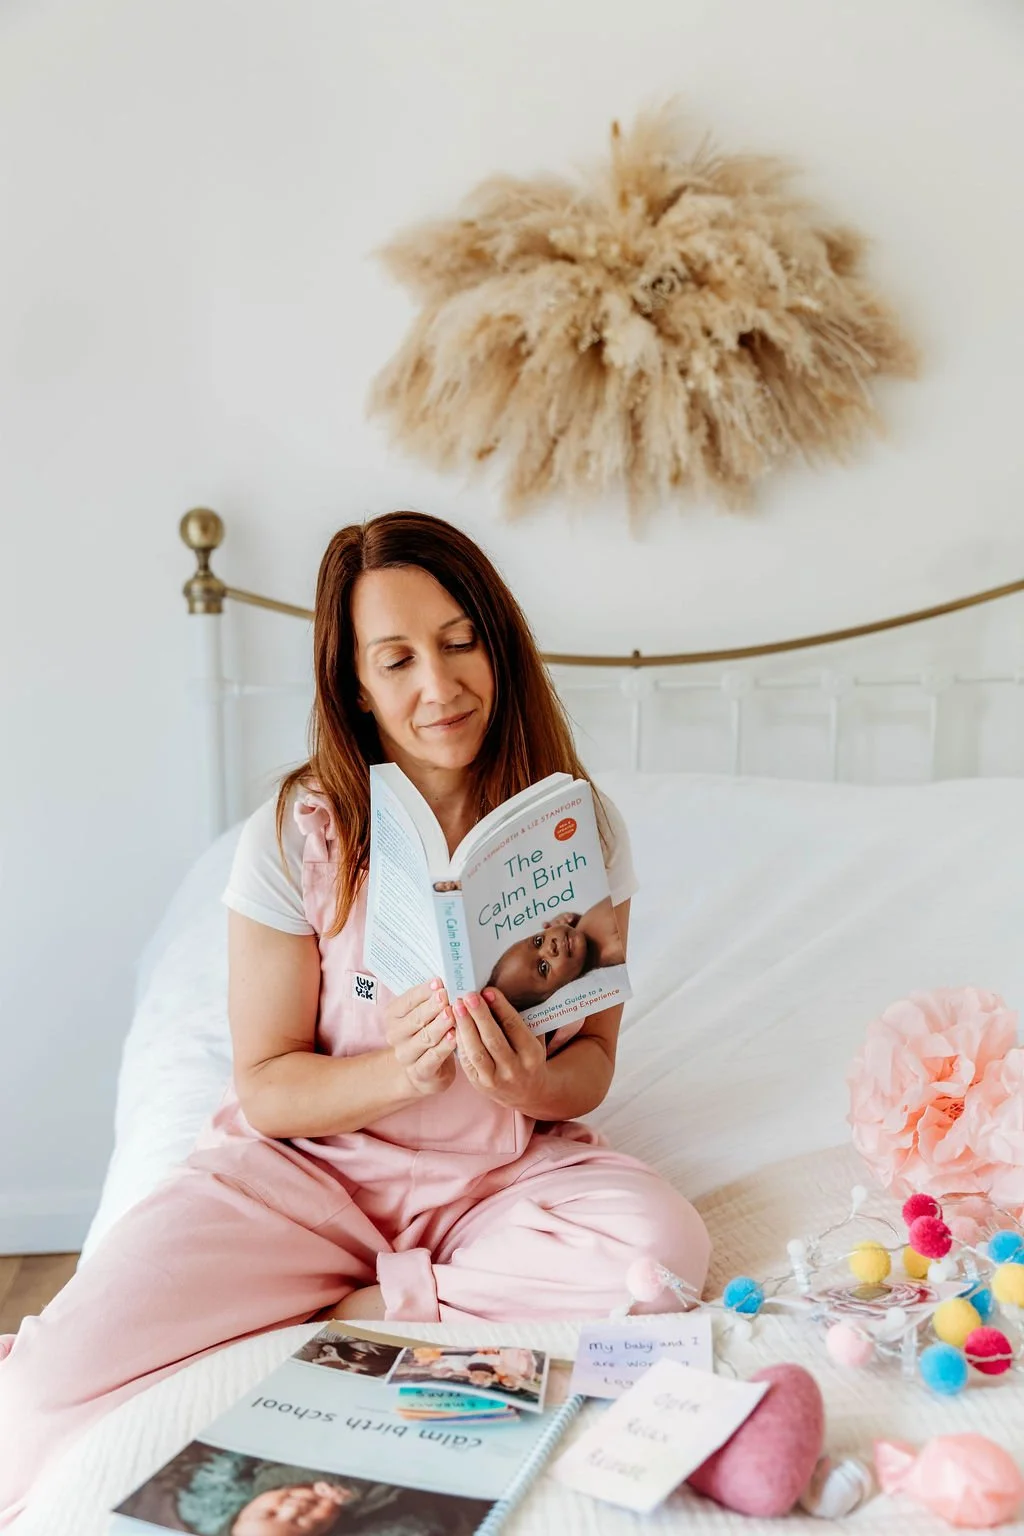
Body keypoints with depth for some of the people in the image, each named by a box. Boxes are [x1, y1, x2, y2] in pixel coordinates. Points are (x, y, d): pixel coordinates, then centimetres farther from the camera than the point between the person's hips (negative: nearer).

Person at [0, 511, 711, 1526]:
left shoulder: (578, 828, -6)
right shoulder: (295, 835, -11)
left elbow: (592, 1063, 0)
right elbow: (265, 1087, -8)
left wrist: (537, 1080, -24)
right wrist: (398, 1072, -27)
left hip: (505, 1171, 3)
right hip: (311, 1163, -2)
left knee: (663, 1242, -29)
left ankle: (345, 1308, -12)